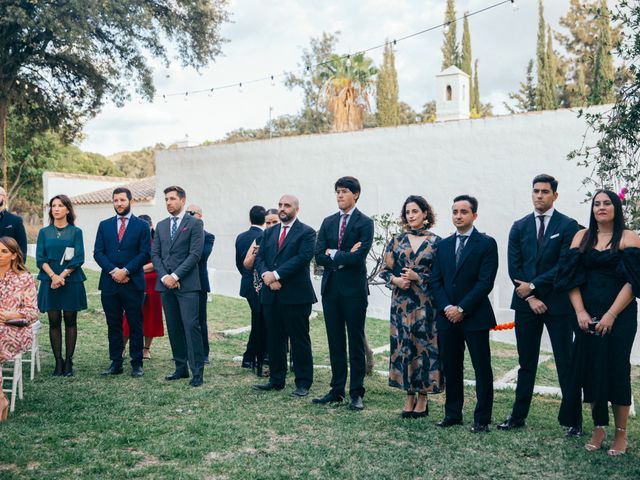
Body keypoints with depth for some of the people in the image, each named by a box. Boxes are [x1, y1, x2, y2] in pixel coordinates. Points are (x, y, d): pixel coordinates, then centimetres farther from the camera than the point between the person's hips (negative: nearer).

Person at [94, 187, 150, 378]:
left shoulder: (142, 225, 3)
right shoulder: (104, 225, 11)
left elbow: (145, 254, -4)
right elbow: (98, 252, 4)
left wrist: (125, 271, -13)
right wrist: (114, 271, -10)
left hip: (133, 284, -3)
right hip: (109, 284, 3)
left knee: (135, 325, 2)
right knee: (113, 325, 8)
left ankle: (137, 364, 10)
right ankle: (116, 363, 15)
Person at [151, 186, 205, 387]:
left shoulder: (195, 223, -1)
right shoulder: (161, 225, 16)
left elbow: (195, 254, -9)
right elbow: (155, 254, 11)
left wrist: (175, 276, -13)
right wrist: (164, 276, -4)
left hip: (187, 284, -5)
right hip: (166, 284, 5)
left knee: (191, 326, -9)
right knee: (174, 328, 8)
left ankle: (197, 371, -4)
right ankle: (181, 367, 17)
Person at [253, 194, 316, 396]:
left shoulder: (306, 233, -3)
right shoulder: (269, 233, 16)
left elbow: (302, 258, -15)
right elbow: (259, 258, 8)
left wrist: (276, 275, -18)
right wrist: (266, 274, -12)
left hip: (296, 295, -6)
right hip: (271, 295, 6)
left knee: (299, 340, 1)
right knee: (274, 339, 12)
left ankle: (303, 383, 9)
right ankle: (276, 380, 23)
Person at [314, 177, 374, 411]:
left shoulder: (364, 223, -5)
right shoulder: (328, 222, 11)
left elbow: (358, 257, -18)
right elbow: (319, 257, 1)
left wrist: (333, 254, -7)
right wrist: (345, 256, -10)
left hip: (354, 289, -5)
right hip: (330, 288, 5)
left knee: (356, 343, 3)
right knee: (335, 341, 11)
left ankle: (356, 393, 10)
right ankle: (337, 390, 21)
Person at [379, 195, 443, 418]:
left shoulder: (436, 242, 0)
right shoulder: (397, 240, 8)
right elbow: (385, 270, 9)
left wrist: (418, 277, -13)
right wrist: (396, 280, -10)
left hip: (426, 304, -3)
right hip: (401, 303, 3)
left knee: (424, 346, 0)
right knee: (404, 346, 4)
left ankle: (423, 398, 12)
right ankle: (409, 396, 15)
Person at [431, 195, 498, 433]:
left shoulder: (487, 244, -4)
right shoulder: (444, 245, 11)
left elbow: (485, 282, -11)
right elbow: (436, 280, 8)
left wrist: (461, 308, -14)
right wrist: (446, 308, -7)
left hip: (475, 317, -4)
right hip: (447, 316, 5)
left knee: (482, 369, 3)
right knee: (451, 368, 10)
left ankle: (482, 419, 12)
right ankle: (453, 414, 21)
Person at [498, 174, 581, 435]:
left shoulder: (568, 225, -3)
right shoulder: (519, 227, 8)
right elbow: (514, 267, 2)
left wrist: (533, 286, -11)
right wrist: (529, 298, -7)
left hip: (558, 304, -3)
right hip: (526, 303, 3)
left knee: (565, 363, 2)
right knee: (526, 364, 11)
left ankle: (575, 420, 12)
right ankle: (518, 416, 19)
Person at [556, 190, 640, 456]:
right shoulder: (582, 237, 10)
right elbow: (571, 276, 3)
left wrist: (611, 316, -16)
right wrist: (580, 311, -8)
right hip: (587, 315, 3)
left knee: (616, 369, 0)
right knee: (590, 368, 3)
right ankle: (598, 428, 17)